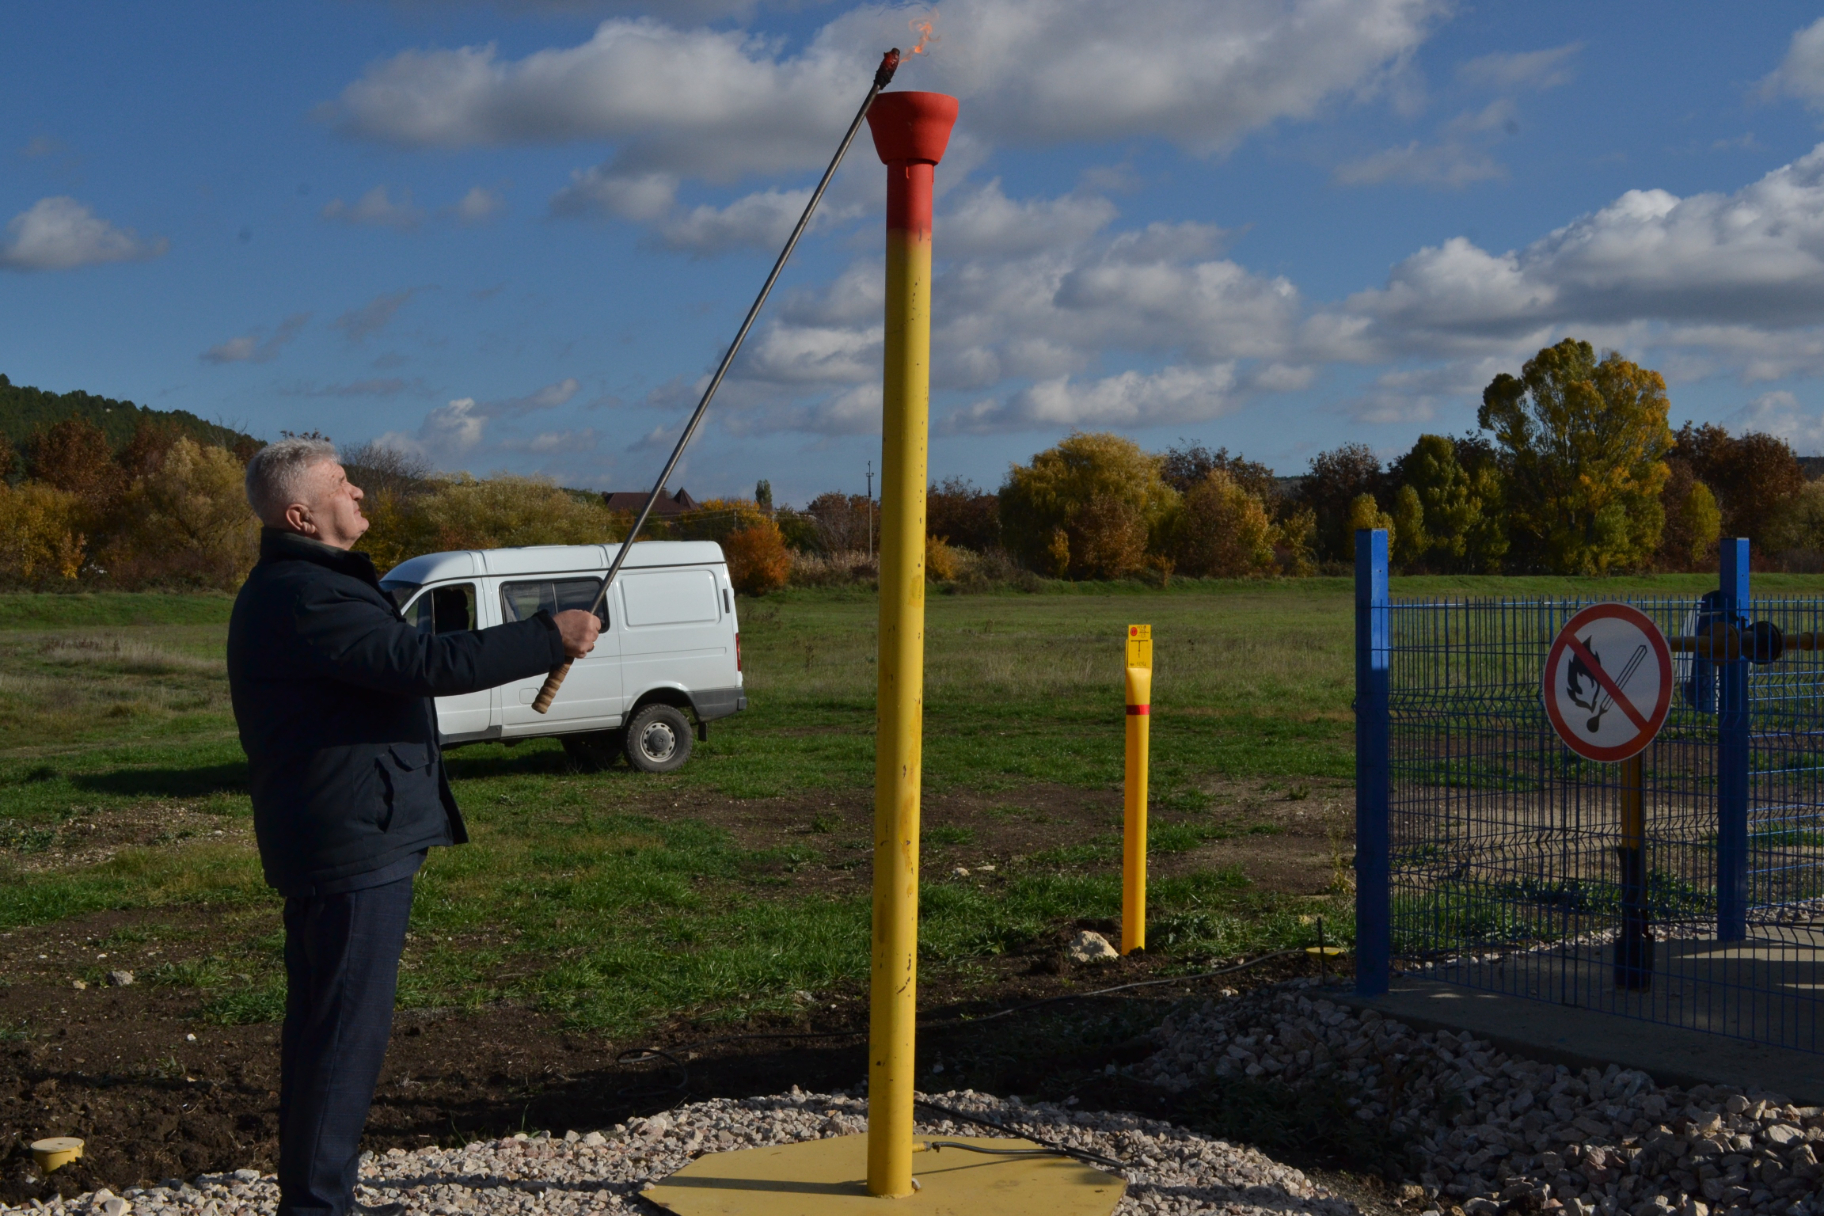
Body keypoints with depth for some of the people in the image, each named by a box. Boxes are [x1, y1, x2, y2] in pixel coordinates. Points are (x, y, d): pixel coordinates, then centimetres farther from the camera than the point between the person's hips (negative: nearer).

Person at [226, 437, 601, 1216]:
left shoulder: (297, 588, 16)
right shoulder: (306, 597, -20)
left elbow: (399, 665, 19)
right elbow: (429, 664, -27)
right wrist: (551, 637, -20)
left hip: (336, 842, 11)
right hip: (355, 845, -11)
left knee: (325, 1026, 17)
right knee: (347, 1030, -4)